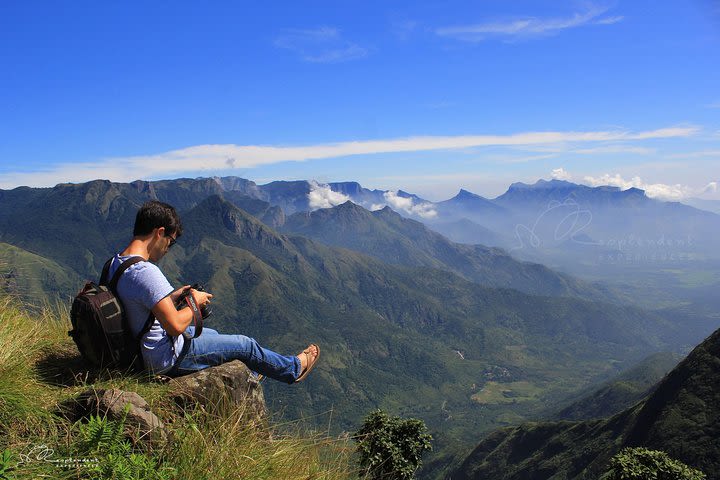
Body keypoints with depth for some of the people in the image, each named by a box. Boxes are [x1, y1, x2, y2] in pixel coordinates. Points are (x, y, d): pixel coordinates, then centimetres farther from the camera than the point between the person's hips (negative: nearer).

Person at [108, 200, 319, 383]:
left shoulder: (116, 262, -1)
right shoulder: (146, 272, -32)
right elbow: (176, 326, -33)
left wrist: (170, 297, 7)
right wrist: (195, 303, -15)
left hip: (140, 350, 10)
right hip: (164, 359, -10)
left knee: (212, 334, 31)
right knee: (244, 344, 6)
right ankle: (294, 368, 30)